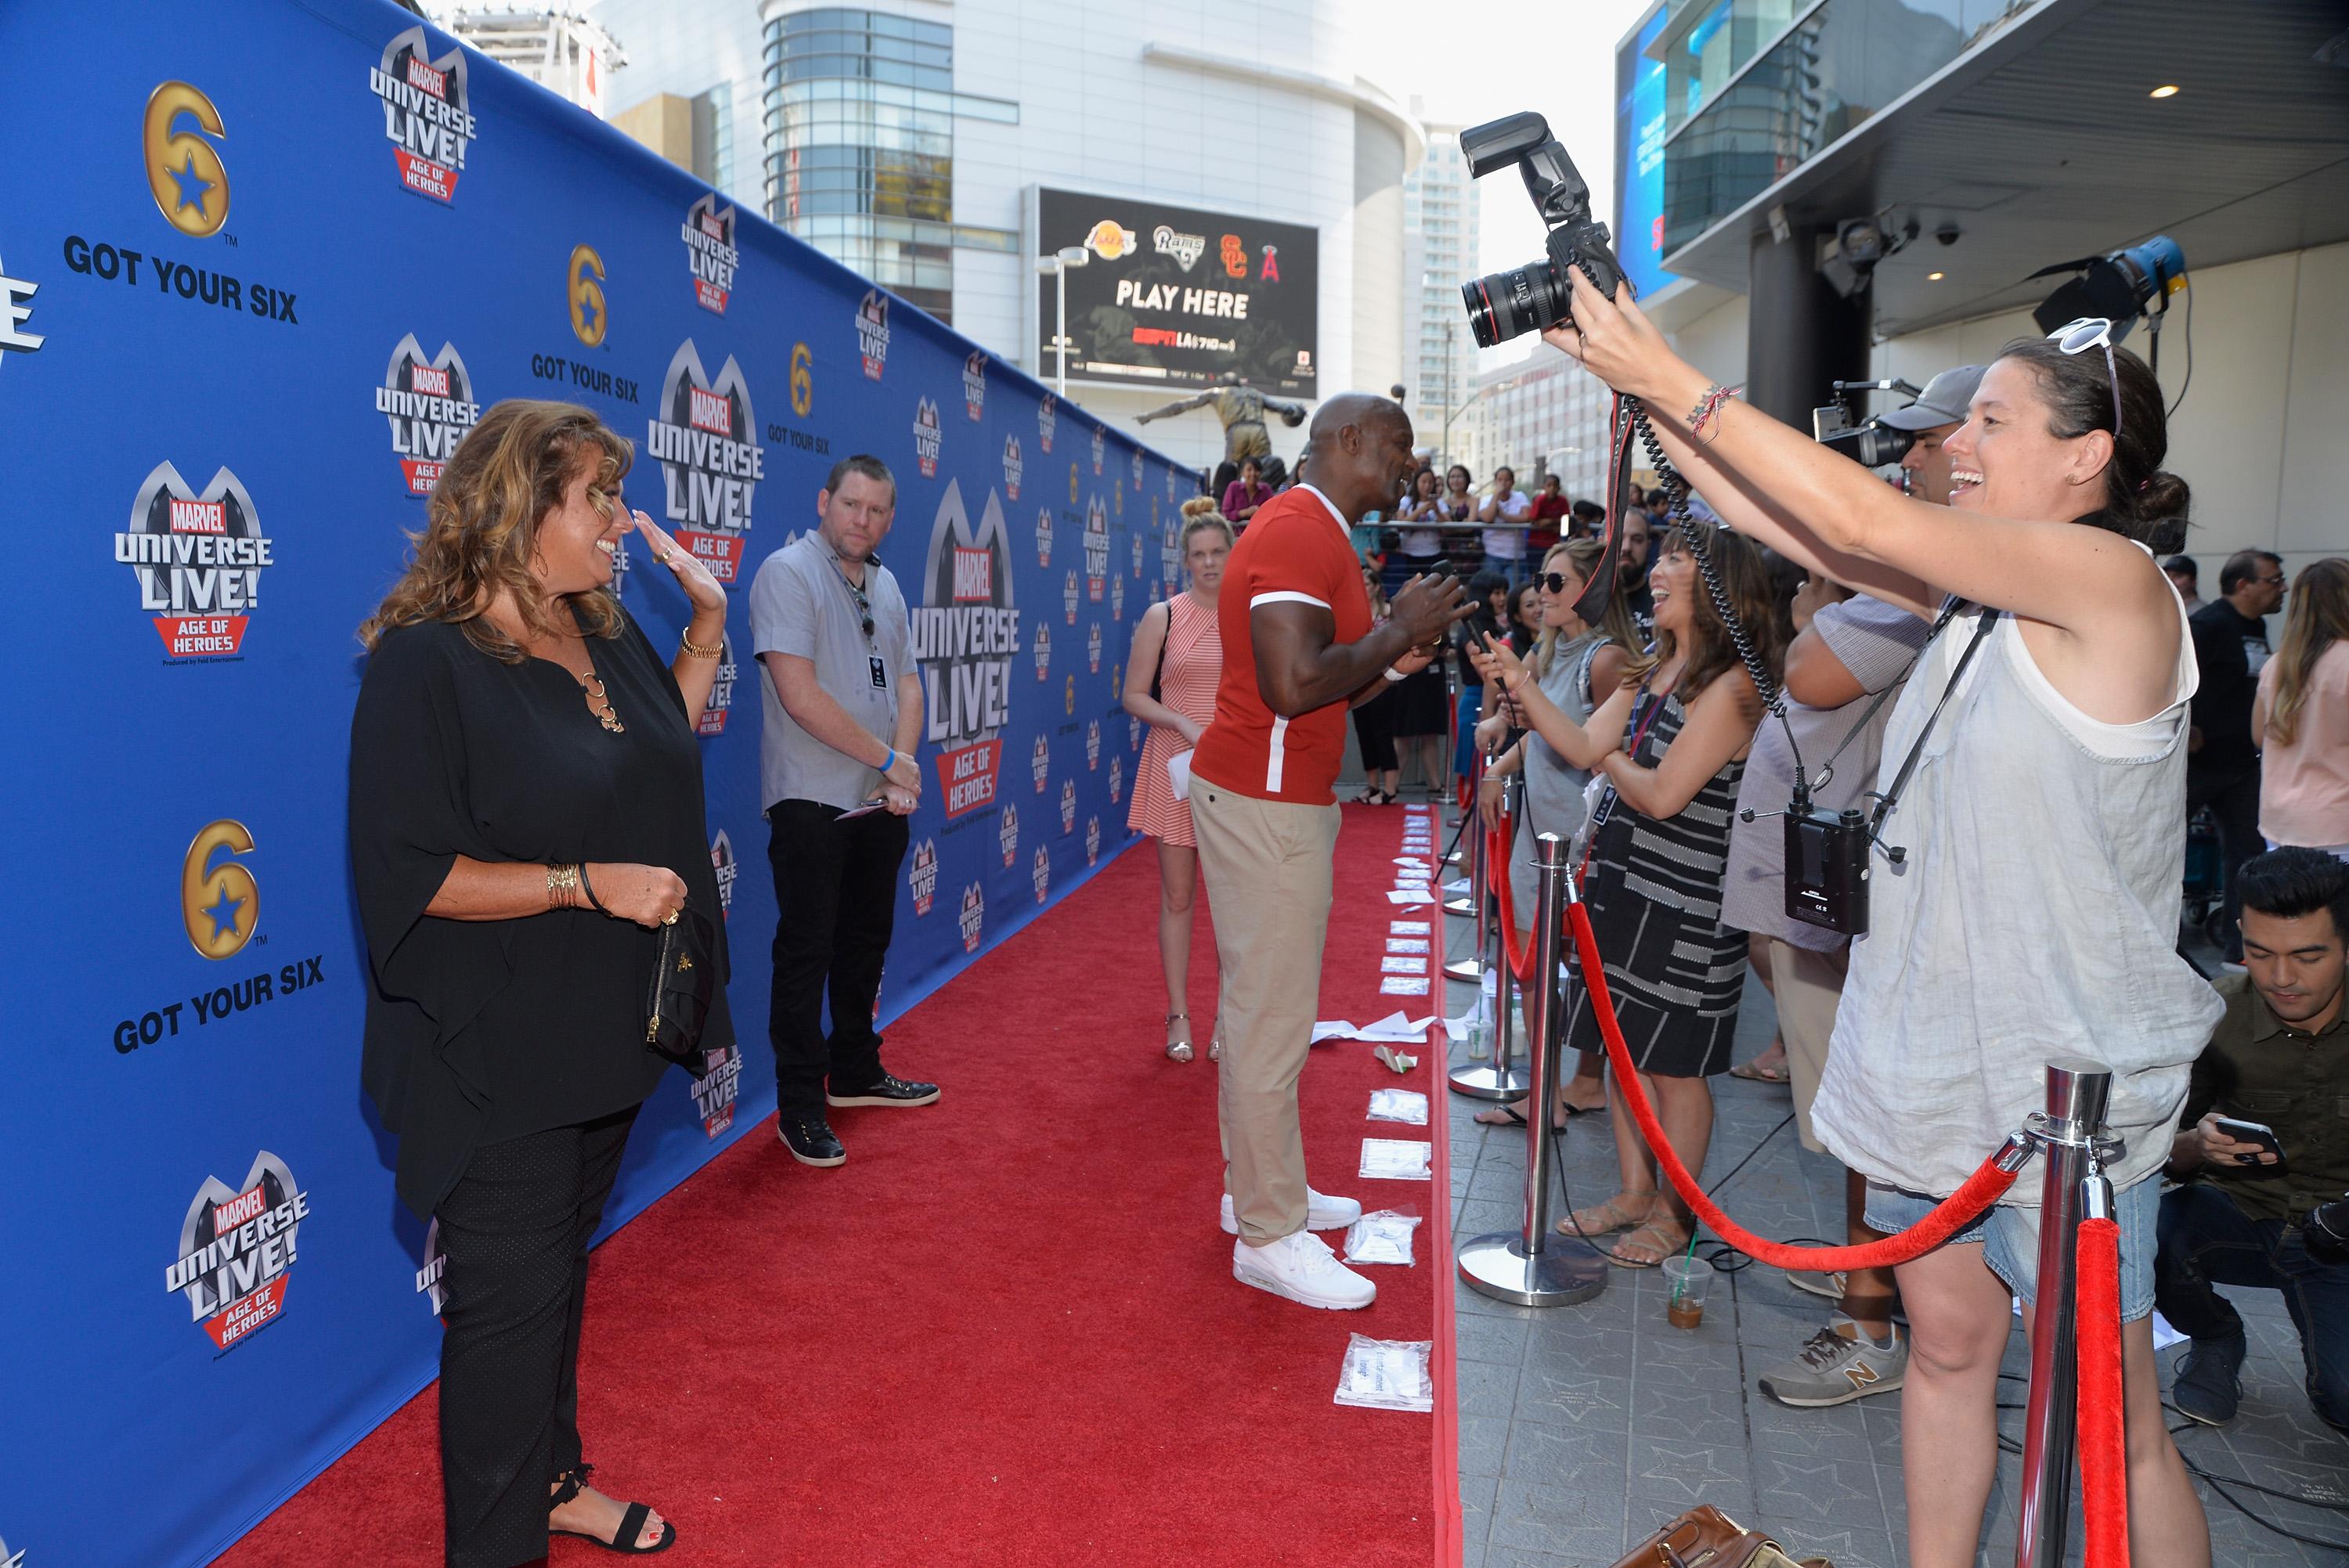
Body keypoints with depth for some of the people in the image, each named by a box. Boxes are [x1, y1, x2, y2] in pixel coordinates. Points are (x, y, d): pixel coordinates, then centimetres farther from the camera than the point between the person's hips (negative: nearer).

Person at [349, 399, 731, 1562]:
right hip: (498, 1058, -8)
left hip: (602, 1031, 8)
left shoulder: (603, 628, 5)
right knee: (512, 1291, 4)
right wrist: (588, 882, -25)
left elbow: (665, 756, 20)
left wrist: (706, 632, 9)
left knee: (562, 1261, 22)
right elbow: (409, 875, -21)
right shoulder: (426, 660, -19)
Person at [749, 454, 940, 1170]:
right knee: (807, 951, -2)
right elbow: (800, 695, -19)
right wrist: (889, 760, -14)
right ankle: (800, 1107, 8)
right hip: (812, 801, -7)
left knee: (866, 942, 16)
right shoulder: (788, 573, -10)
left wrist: (903, 770, -6)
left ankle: (855, 1073, 31)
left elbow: (907, 684, 12)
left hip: (881, 802, 7)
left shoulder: (885, 585, 14)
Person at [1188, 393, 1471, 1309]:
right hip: (1264, 804, -11)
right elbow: (1293, 686, -28)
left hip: (1279, 800, 11)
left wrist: (1396, 657, 9)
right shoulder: (1299, 536, -16)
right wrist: (1397, 631, -16)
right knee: (1271, 1018, -4)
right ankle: (1269, 1235, 5)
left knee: (1264, 1007, 17)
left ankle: (1260, 1188, 30)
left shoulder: (1310, 533, 18)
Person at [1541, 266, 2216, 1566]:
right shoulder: (1981, 594, 7)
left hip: (2061, 1084, -8)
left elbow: (1856, 517, -23)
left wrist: (1675, 382, -18)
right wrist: (1645, 401, -1)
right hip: (1930, 1055, 8)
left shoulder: (2111, 579, -16)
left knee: (2109, 1429, 6)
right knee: (1947, 1343, 20)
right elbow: (1775, 520, 6)